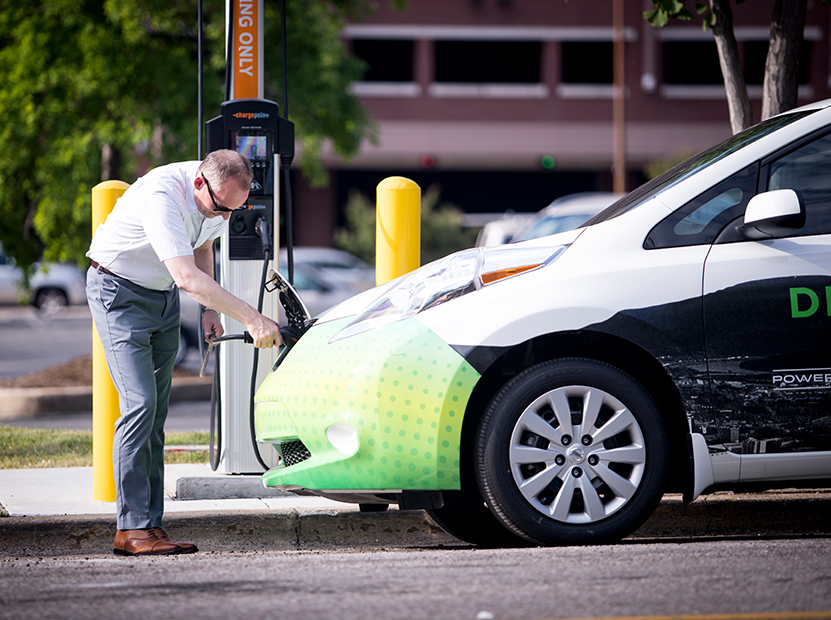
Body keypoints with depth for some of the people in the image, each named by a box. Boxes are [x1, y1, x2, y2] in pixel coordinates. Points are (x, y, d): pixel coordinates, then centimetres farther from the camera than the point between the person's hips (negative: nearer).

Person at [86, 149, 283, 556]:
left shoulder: (217, 196, -6)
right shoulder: (162, 197, -33)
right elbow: (188, 277, -39)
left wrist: (208, 310, 5)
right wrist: (251, 319, -42)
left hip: (165, 295, 8)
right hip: (120, 293, -8)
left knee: (156, 413, 3)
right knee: (139, 404, -18)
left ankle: (151, 524, 2)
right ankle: (131, 530, -18)